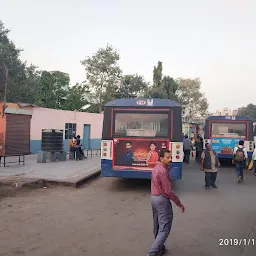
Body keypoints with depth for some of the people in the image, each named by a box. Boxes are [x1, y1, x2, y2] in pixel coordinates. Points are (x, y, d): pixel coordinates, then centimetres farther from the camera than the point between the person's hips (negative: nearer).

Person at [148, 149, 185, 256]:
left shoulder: (157, 167, 8)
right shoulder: (163, 171, -23)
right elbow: (168, 191, -22)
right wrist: (179, 204, -15)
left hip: (154, 198, 10)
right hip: (162, 200, -10)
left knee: (157, 226, 20)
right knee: (164, 229, -3)